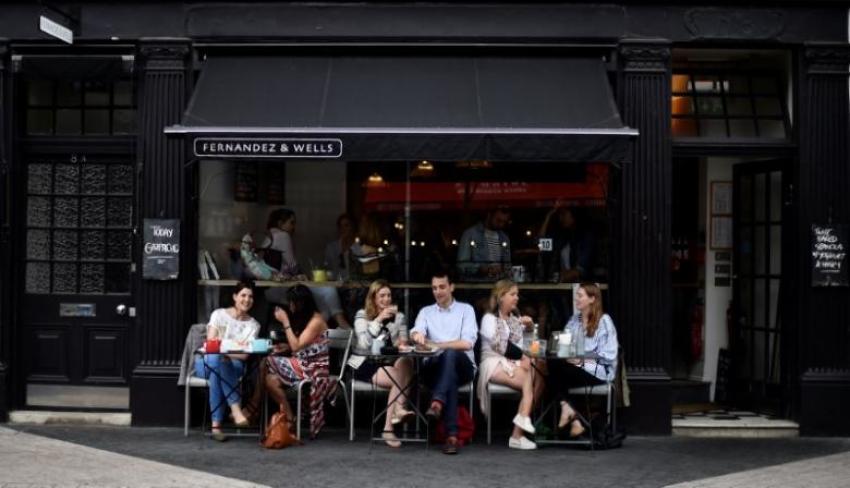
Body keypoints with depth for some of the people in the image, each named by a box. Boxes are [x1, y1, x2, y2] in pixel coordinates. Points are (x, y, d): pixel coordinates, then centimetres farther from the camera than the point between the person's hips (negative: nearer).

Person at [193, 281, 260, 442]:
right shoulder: (219, 314, 3)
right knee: (215, 358, -39)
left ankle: (216, 424, -42)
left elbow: (244, 355, -7)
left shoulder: (253, 325, 6)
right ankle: (235, 408, -47)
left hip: (232, 367, 1)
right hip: (206, 363, -1)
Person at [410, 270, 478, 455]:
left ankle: (437, 403, -49)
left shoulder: (466, 310, 8)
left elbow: (467, 343, -6)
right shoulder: (426, 312, 16)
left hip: (462, 366, -1)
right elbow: (415, 332, -6)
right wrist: (417, 336, -32)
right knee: (450, 379, -35)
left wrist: (436, 345, -10)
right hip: (434, 366, 1)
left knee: (451, 353, -36)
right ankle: (451, 435, -42)